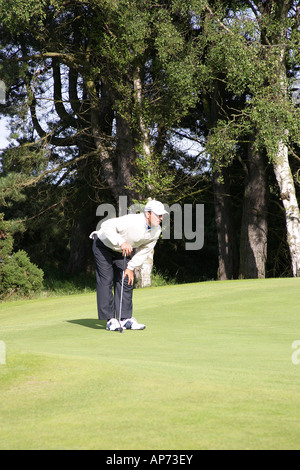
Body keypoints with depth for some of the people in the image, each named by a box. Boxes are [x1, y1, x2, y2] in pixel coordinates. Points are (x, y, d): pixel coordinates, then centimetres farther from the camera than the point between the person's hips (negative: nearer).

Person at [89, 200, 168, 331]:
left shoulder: (156, 231, -12)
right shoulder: (132, 221, -35)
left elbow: (144, 251, 0)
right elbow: (107, 225, -38)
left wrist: (131, 267, -4)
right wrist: (121, 242, -46)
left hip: (123, 251, 7)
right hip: (103, 245, -7)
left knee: (126, 281, 0)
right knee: (106, 281, -10)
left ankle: (125, 319, 3)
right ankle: (110, 320, -9)